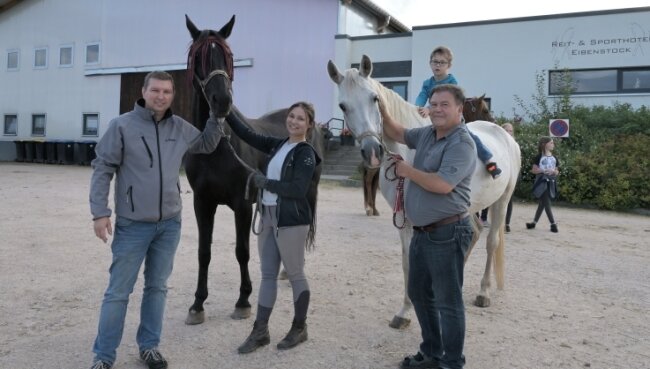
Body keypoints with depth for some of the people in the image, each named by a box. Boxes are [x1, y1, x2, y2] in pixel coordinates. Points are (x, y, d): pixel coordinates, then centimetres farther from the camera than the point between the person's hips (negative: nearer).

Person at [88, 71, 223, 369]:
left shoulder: (180, 128, 4)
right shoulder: (122, 125, -9)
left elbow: (207, 145, 21)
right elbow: (102, 169, -8)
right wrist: (100, 212, -14)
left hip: (170, 224, 4)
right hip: (133, 224, -4)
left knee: (157, 287, 14)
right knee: (118, 291, 4)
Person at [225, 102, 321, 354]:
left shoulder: (306, 154, -12)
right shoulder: (278, 145, 9)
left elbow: (298, 190, -22)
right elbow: (248, 135, 13)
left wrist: (265, 182, -16)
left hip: (291, 221, -7)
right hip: (268, 217, 7)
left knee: (295, 275, 7)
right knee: (267, 275, 12)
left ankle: (299, 329, 24)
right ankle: (260, 332, 21)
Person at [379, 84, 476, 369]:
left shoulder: (462, 144, -19)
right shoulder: (427, 134, 8)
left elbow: (442, 184, -30)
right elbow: (398, 134, 24)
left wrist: (408, 171, -16)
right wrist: (383, 112, 6)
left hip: (447, 234, -10)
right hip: (421, 232, 10)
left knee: (448, 301, 2)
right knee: (418, 292, 20)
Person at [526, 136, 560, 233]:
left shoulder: (554, 158, 12)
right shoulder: (539, 157, -4)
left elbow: (557, 171, 15)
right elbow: (534, 170, -5)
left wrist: (554, 172, -8)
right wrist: (543, 171, -20)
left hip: (550, 182, 6)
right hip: (542, 182, -6)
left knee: (542, 203, 9)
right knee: (546, 203, -9)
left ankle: (534, 222, 19)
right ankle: (553, 224, -5)